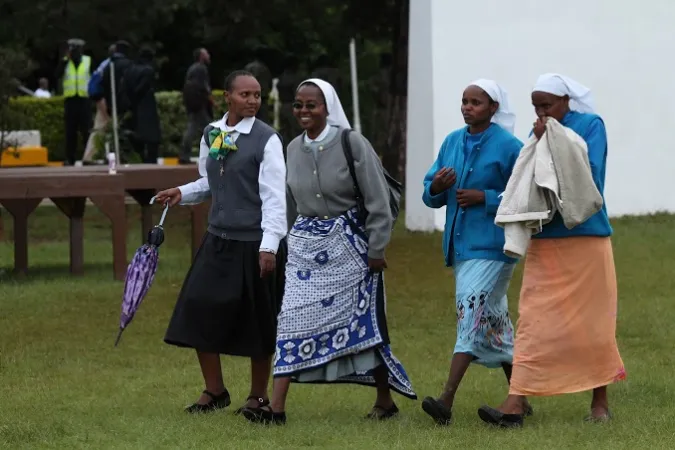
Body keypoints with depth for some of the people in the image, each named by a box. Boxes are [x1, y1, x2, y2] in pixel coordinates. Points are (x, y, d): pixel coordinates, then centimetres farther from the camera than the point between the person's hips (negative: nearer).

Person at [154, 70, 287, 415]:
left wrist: (269, 246, -20)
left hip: (255, 243, -5)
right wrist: (183, 193, 1)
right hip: (219, 240, 5)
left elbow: (274, 196, -13)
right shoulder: (211, 135, 7)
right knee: (199, 310, 2)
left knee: (257, 321, 4)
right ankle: (214, 391, 17)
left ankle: (258, 395, 20)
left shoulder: (266, 139, -9)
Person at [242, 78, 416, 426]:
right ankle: (276, 407, -9)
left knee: (362, 321, 3)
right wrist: (289, 245, 20)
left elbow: (377, 200, -10)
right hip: (305, 247, 5)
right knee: (292, 320, -5)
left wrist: (376, 249, -12)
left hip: (347, 243, -5)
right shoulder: (293, 149, 7)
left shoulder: (351, 143, -10)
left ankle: (385, 401, 18)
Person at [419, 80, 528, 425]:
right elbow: (431, 197, 14)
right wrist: (436, 187, -9)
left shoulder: (508, 147, -8)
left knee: (472, 315, -15)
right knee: (493, 319, 13)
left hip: (492, 246, -7)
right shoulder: (452, 142, 11)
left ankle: (446, 401, -21)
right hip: (459, 245, 7)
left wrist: (485, 198, -18)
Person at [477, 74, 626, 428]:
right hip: (545, 242, 3)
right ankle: (515, 404, -13)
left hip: (586, 240, -3)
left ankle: (600, 401, 18)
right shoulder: (539, 134, 10)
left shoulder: (590, 126, -2)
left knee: (593, 322, 5)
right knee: (534, 321, -5)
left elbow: (589, 175, -15)